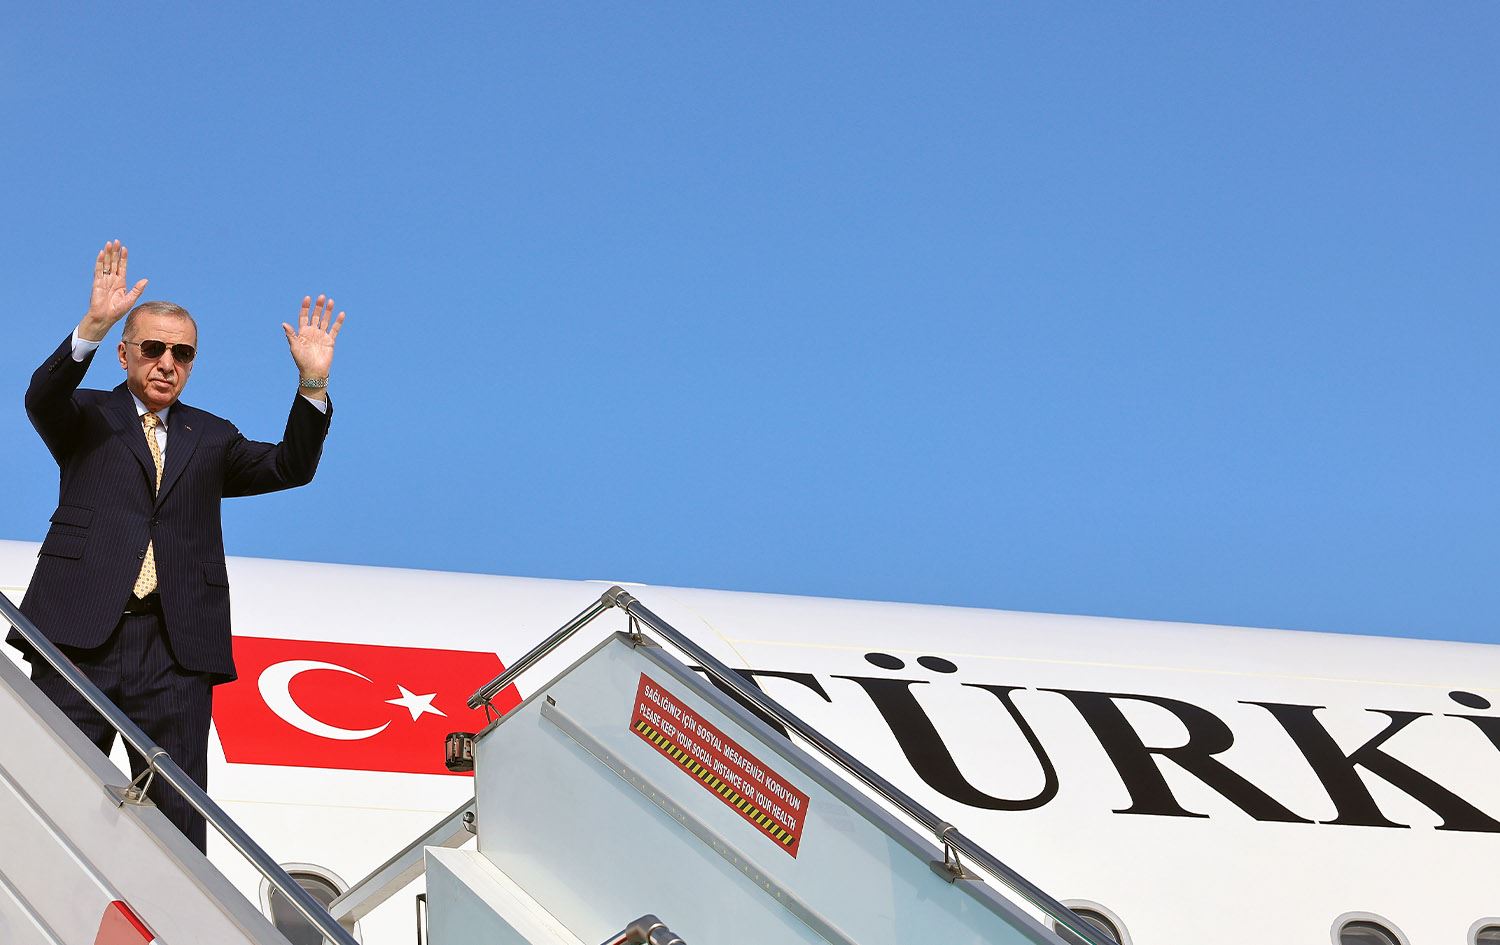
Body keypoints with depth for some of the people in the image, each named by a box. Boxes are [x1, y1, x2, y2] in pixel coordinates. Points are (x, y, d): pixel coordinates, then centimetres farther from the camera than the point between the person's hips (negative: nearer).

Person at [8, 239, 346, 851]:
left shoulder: (210, 438, 20)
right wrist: (93, 326, -24)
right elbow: (42, 398, -8)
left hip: (178, 651, 2)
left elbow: (290, 468, 7)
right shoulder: (87, 418, 13)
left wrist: (313, 385, -8)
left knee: (178, 818, 1)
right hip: (81, 638, -2)